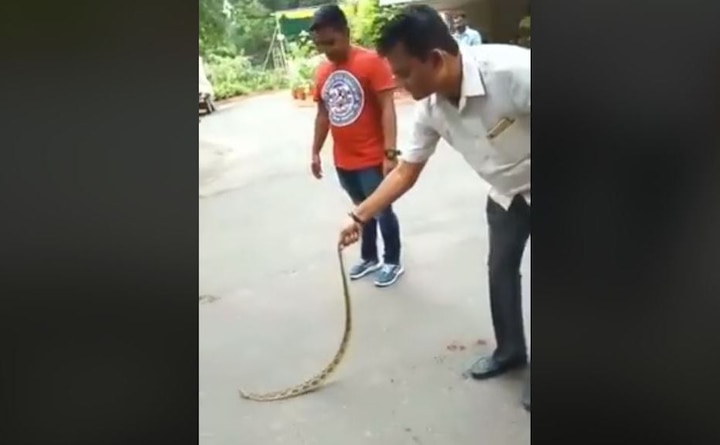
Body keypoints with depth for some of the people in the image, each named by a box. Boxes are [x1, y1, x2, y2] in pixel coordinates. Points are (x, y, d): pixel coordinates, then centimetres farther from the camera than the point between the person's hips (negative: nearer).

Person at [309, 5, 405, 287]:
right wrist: (316, 152, 16)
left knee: (382, 211, 8)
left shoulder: (371, 62, -14)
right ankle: (369, 258, 37)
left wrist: (390, 153, -22)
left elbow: (387, 109, -17)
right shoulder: (322, 72, 5)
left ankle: (393, 262, 26)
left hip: (372, 159, -6)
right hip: (343, 160, 6)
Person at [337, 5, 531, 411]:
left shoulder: (512, 71, -39)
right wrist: (359, 216, -6)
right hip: (507, 195, 6)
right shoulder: (431, 109, -16)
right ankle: (510, 351, 35)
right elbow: (406, 172, -4)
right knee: (500, 270, 14)